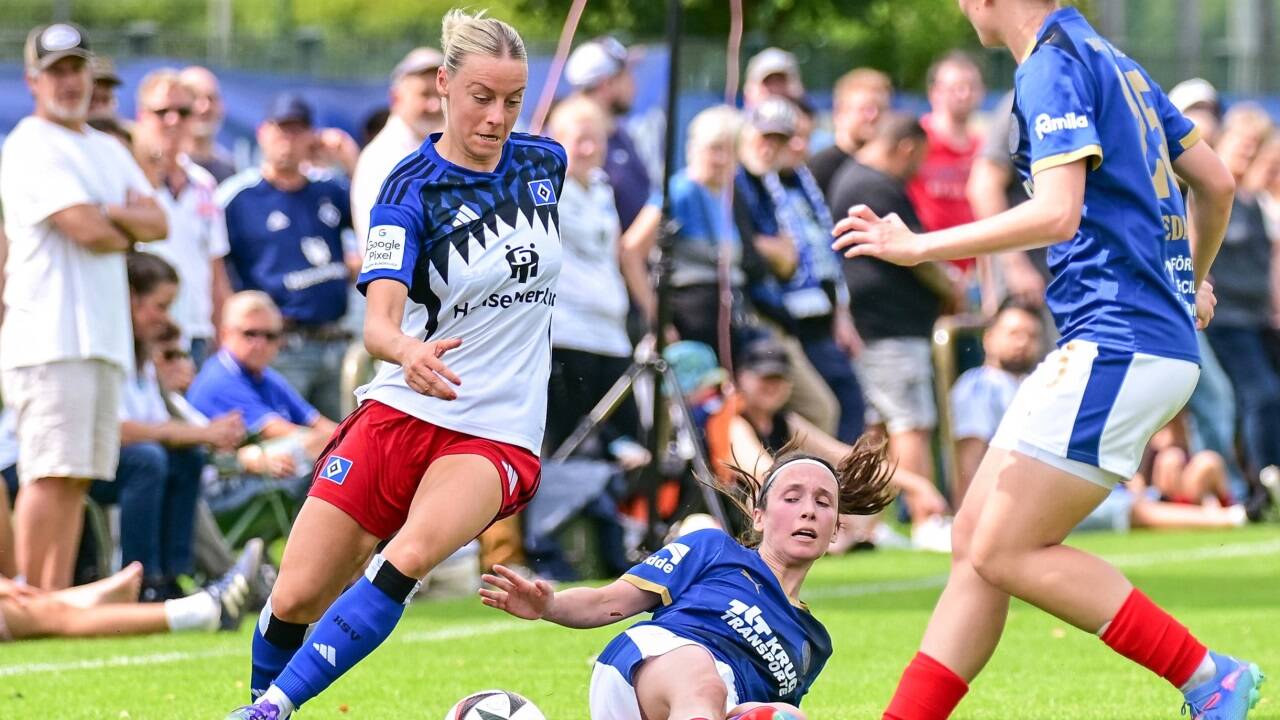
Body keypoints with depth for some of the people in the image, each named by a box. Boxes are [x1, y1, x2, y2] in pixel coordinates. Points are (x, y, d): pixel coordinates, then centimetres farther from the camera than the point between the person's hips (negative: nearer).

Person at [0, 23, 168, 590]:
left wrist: (112, 214, -9)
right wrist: (129, 229, 4)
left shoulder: (108, 151, 21)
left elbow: (157, 223, 10)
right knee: (52, 473, -14)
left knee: (77, 477, 5)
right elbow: (87, 230, -16)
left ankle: (57, 600, 5)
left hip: (104, 338, 8)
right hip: (50, 336, -8)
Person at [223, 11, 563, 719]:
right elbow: (378, 321, -24)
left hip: (498, 434, 1)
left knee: (411, 554, -29)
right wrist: (409, 352, -44)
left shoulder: (543, 163, 2)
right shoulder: (410, 188, -10)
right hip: (401, 414, -1)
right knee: (295, 599, -5)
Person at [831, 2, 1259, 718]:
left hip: (1116, 347, -10)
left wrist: (919, 246, -17)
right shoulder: (1115, 65, 18)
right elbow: (1217, 182, 25)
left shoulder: (1054, 66, -11)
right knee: (975, 540, 7)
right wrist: (1191, 282, 42)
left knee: (1006, 552, -9)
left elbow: (1057, 214, -23)